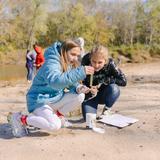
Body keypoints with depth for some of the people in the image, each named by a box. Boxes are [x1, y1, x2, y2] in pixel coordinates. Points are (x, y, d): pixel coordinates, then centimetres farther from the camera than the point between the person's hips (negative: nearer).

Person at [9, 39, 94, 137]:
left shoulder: (69, 65, 0)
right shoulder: (51, 63, -26)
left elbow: (71, 82, 3)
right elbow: (55, 81, -45)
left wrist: (78, 88, -22)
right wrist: (80, 72, -48)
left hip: (55, 98, 8)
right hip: (39, 100, -7)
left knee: (80, 96, -10)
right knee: (55, 125, -25)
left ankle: (58, 115, 9)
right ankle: (21, 119, -6)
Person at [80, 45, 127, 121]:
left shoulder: (110, 63, -22)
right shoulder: (86, 62, -22)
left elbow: (123, 81, -24)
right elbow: (81, 83, -15)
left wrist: (103, 81, -27)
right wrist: (89, 91, -36)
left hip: (104, 95, 1)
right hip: (90, 95, 0)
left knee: (114, 89, -33)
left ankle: (106, 110, -2)